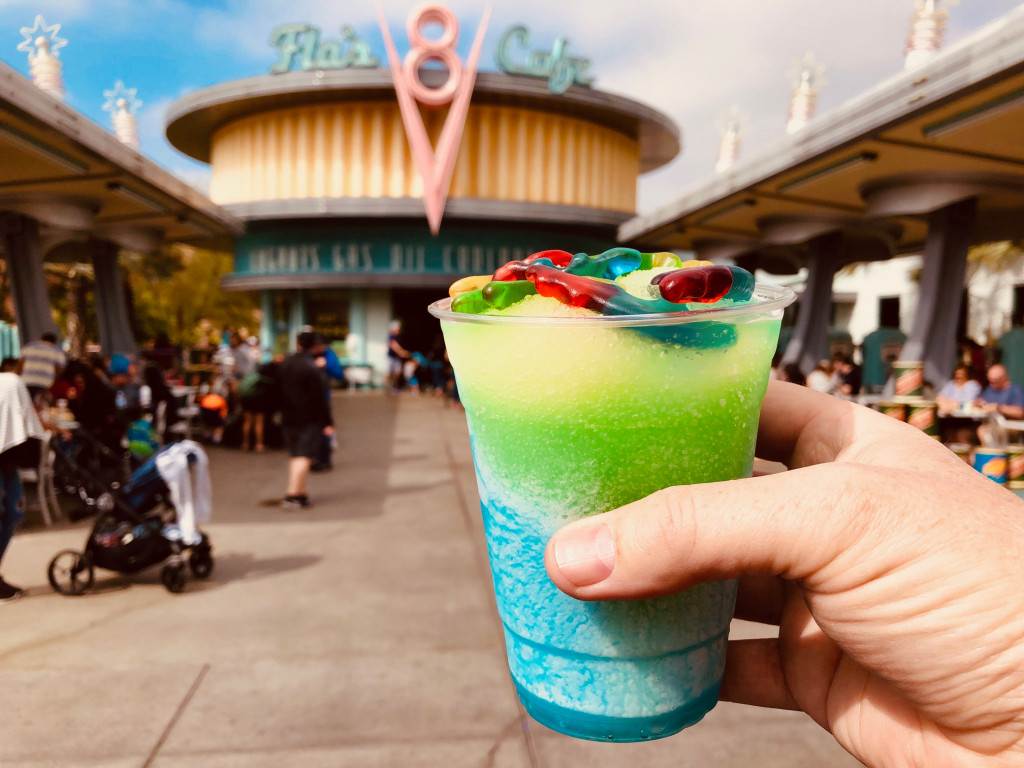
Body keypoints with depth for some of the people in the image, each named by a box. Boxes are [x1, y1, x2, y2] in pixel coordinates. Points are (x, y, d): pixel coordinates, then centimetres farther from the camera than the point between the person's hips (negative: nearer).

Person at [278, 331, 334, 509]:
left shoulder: (284, 364, 7)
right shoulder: (311, 367, -16)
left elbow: (279, 389, 14)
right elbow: (319, 398, -15)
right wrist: (327, 422, -11)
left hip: (288, 417, 7)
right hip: (308, 419, -7)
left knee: (295, 456, 14)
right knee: (304, 456, -5)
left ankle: (300, 494, 19)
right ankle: (292, 495, -10)